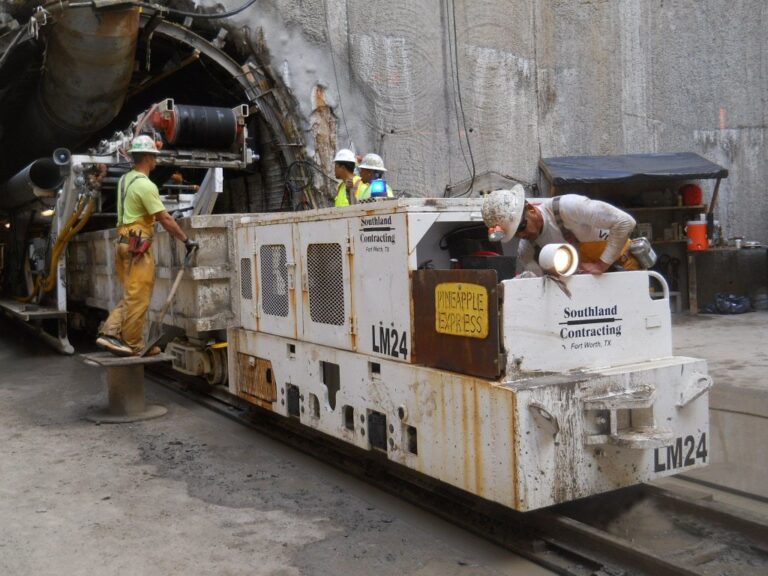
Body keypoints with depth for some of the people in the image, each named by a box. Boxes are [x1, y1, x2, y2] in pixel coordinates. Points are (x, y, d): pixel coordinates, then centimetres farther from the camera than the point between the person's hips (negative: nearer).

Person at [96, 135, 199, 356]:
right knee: (138, 298, -1)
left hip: (124, 243, 9)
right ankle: (133, 345, 6)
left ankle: (110, 333, 8)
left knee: (132, 296, 16)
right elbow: (165, 219, -16)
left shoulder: (125, 180, 14)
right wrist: (187, 240, -10)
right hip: (138, 246, -9)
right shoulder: (145, 185, -14)